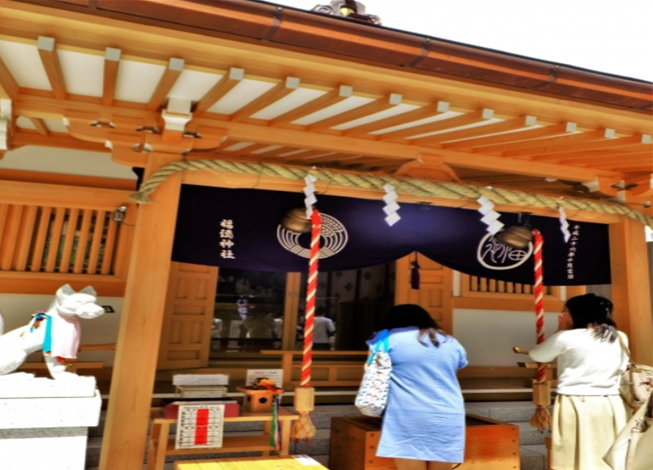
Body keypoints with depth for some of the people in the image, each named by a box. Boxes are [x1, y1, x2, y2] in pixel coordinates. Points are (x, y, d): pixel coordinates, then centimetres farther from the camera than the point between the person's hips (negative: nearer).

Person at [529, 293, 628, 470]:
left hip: (576, 405, -5)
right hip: (612, 405, 5)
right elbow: (622, 370, 16)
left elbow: (537, 355, 6)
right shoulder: (620, 338, 7)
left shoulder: (566, 337, -8)